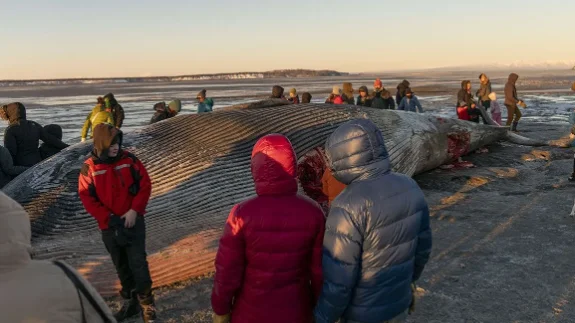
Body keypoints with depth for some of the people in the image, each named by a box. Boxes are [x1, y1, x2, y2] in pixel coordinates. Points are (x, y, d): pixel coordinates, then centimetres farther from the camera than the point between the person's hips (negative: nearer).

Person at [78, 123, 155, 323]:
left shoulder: (129, 160, -5)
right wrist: (109, 218, -13)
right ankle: (130, 302, 28)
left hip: (134, 221, -1)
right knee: (121, 266, 13)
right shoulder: (89, 167, -6)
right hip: (109, 226, 1)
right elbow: (87, 197, -5)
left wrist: (134, 211, -13)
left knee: (138, 263, -4)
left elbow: (145, 185, -3)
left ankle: (147, 304, 9)